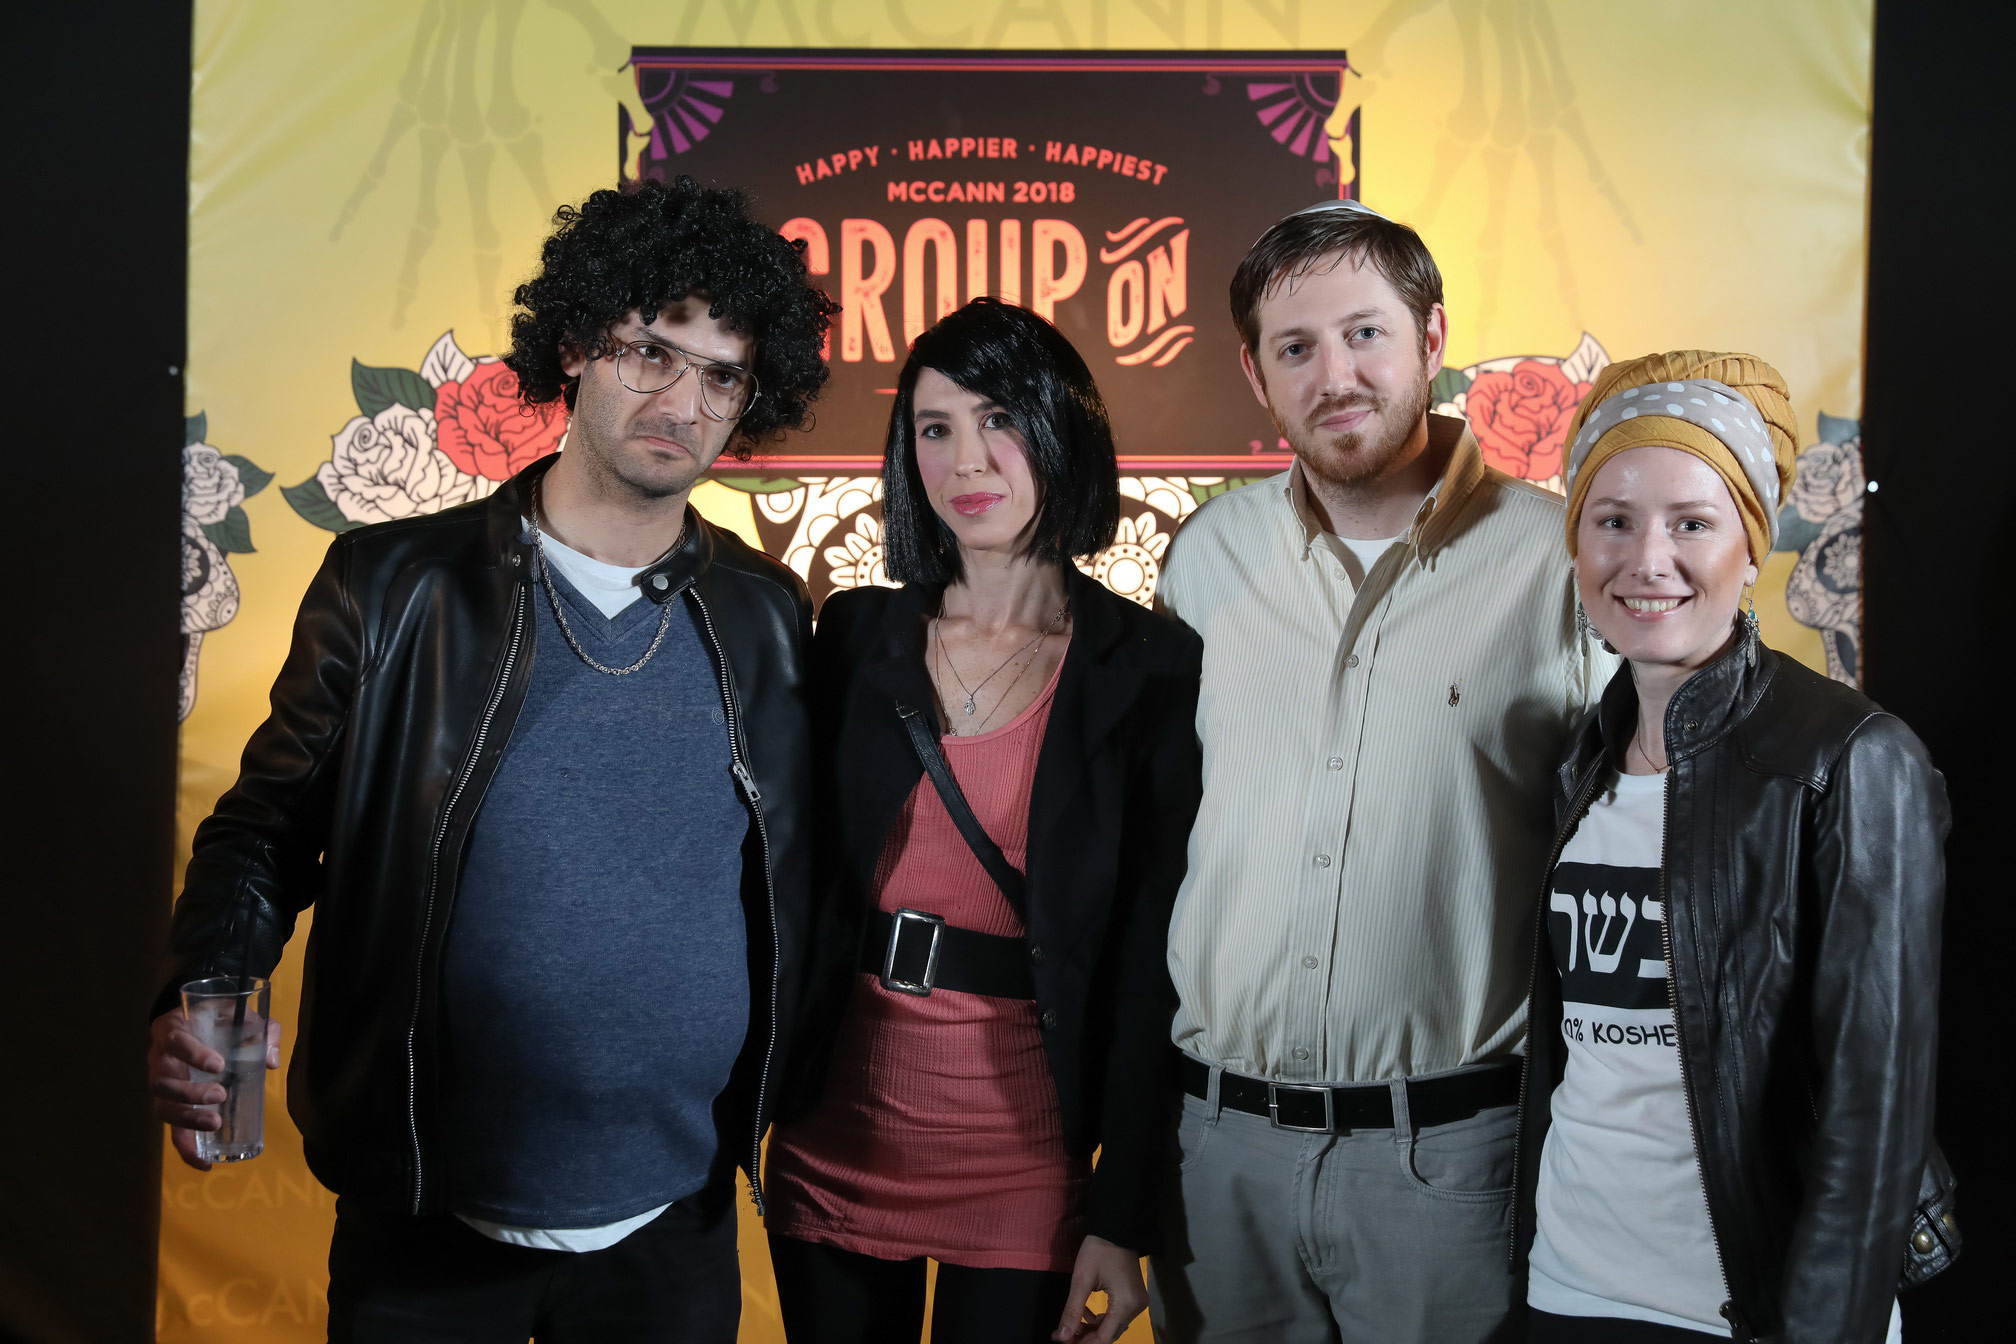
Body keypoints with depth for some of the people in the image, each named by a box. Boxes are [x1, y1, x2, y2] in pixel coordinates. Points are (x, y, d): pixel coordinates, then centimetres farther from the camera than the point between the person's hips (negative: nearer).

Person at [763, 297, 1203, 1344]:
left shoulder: (1151, 668, -7)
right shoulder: (855, 636, 2)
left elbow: (1150, 959, -8)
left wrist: (1124, 1218, -9)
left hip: (1025, 1165, -2)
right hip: (834, 1140, 3)